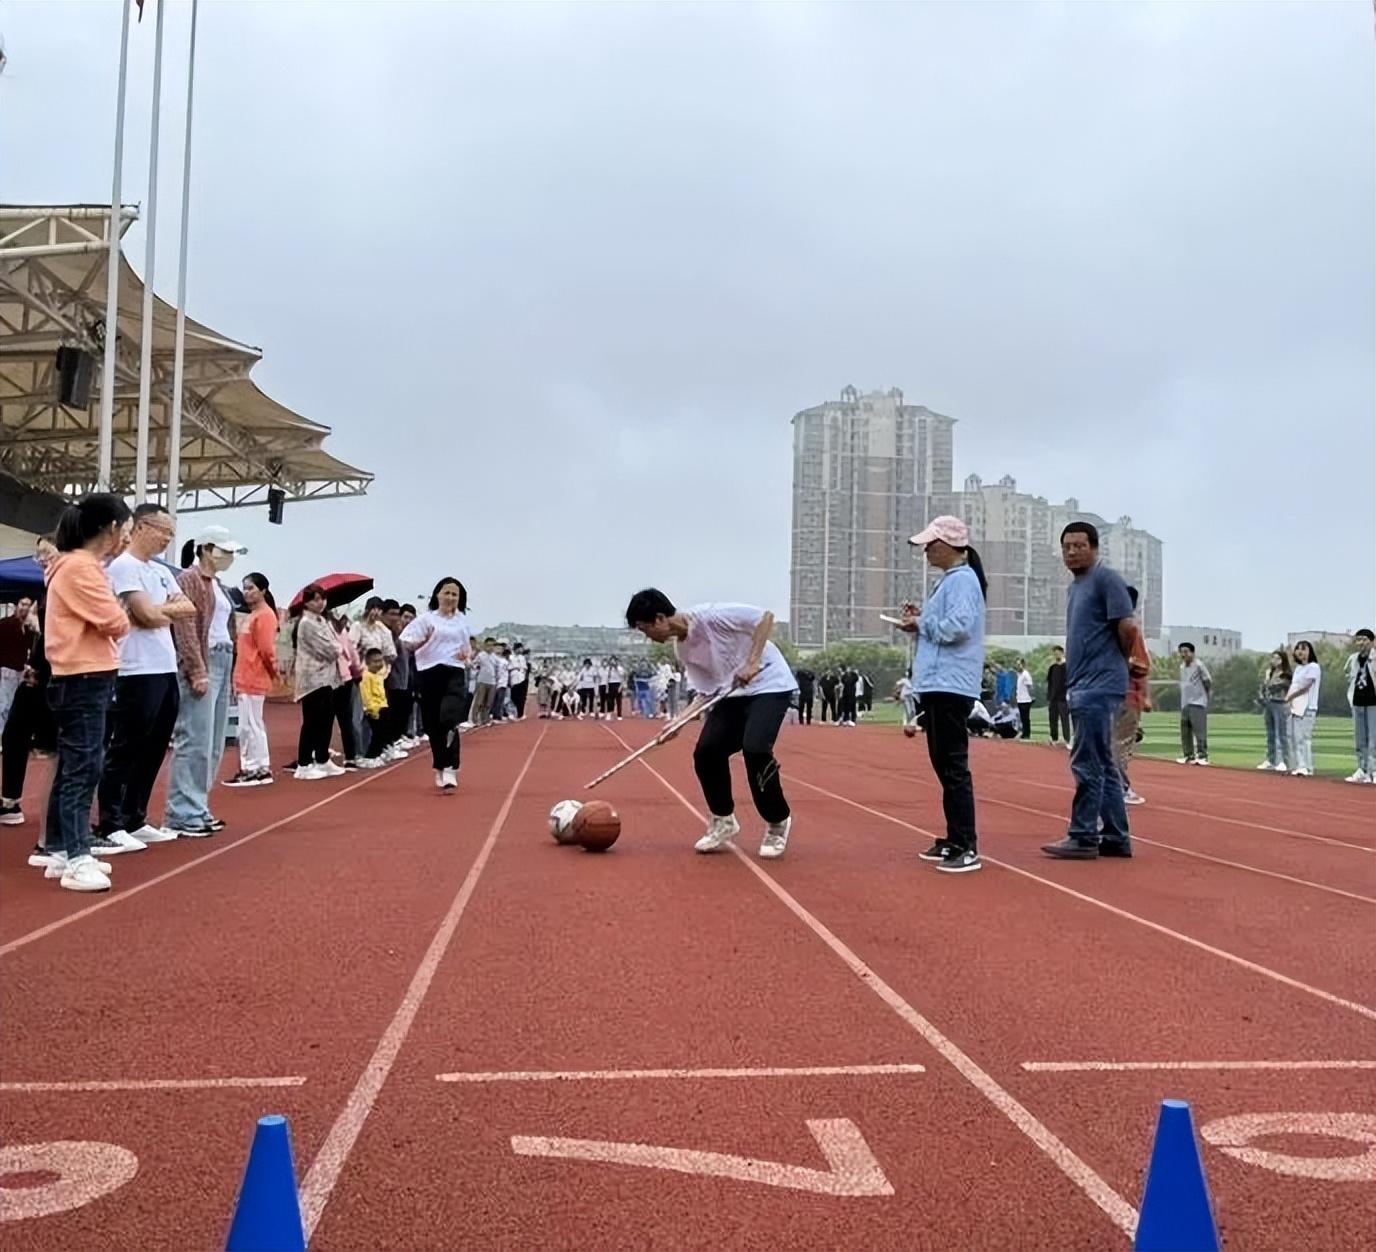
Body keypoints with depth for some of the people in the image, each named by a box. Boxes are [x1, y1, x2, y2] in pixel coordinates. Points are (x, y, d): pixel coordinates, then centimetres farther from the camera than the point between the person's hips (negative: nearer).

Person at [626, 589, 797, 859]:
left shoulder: (710, 616, -20)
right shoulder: (683, 649, 5)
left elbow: (765, 617, -20)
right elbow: (706, 692, 8)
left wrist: (751, 662, -27)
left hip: (769, 685, -8)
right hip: (732, 693, 8)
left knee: (754, 749, -25)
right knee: (706, 752, -6)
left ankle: (778, 822, -2)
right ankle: (723, 821, 14)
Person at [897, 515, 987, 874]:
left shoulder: (962, 579, -11)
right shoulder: (950, 580, 20)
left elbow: (957, 627, -23)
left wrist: (921, 624, -9)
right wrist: (922, 620, 4)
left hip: (950, 686, -11)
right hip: (939, 685, 11)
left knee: (954, 766, -11)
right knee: (944, 765, 15)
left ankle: (967, 848, -9)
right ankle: (954, 840, 23)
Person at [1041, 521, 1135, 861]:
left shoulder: (1105, 579, -8)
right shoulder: (1075, 587, 19)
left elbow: (1127, 627, -15)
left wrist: (1120, 663, 0)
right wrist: (1072, 683, 13)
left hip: (1099, 686, -10)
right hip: (1082, 686, 10)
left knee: (1088, 763, -8)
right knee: (1102, 764, 12)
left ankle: (1083, 838, -4)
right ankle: (1115, 838, 18)